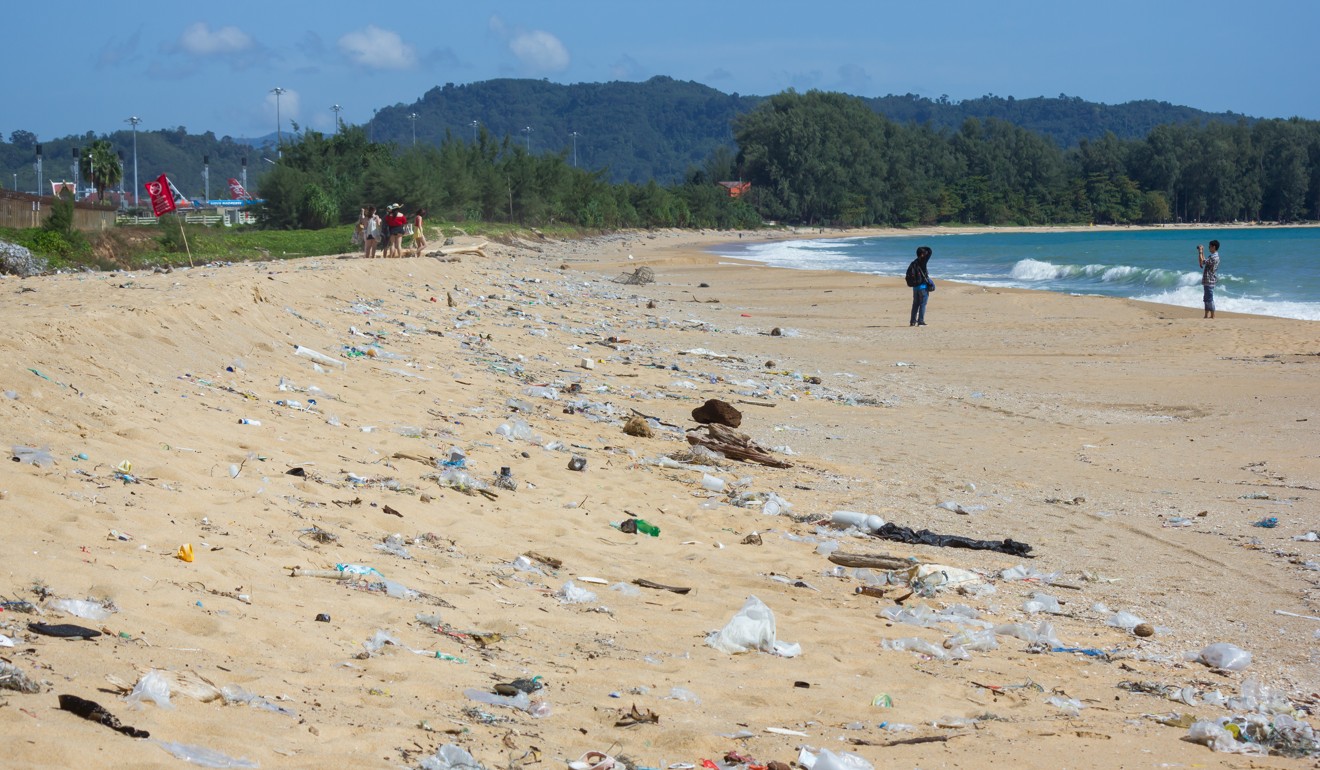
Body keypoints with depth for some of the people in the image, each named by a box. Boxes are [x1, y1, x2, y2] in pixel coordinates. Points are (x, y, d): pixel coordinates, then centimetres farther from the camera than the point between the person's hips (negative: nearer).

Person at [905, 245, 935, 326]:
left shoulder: (913, 263, 7)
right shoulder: (922, 262, -13)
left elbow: (908, 276, 11)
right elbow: (929, 251, -12)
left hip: (915, 287, 7)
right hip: (923, 286, -6)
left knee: (915, 304, 13)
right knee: (922, 304, -2)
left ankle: (913, 321, 14)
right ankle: (920, 321, -4)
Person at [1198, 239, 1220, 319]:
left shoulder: (1214, 257, -19)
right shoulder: (1214, 256, 13)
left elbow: (1201, 262, -23)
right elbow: (1204, 261, 25)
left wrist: (1200, 252, -15)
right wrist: (1202, 252, 19)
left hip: (1209, 281, -10)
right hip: (1207, 280, 10)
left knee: (1209, 299, -5)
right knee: (1207, 298, 14)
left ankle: (1212, 315, -1)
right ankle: (1207, 315, 19)